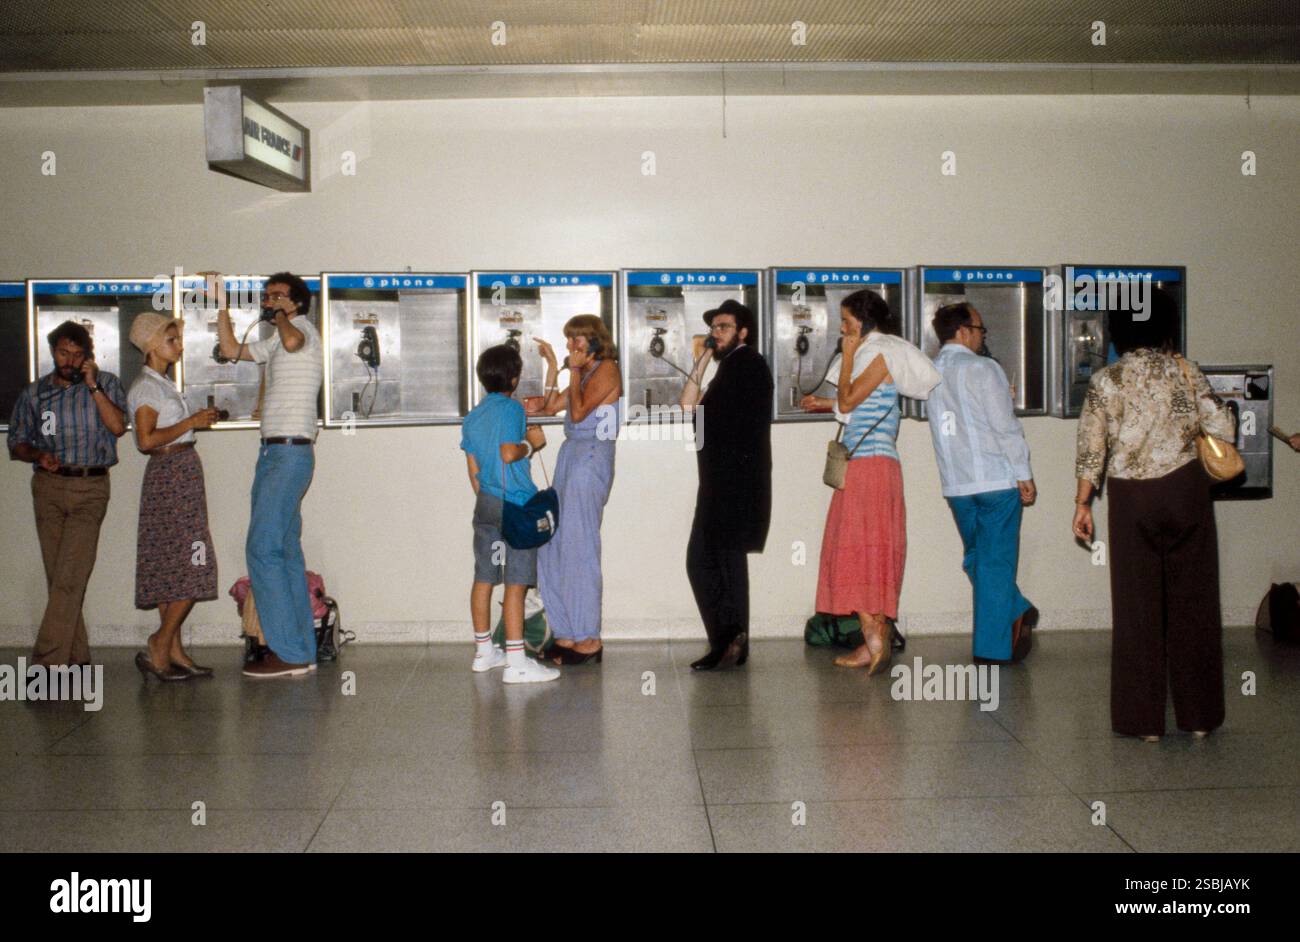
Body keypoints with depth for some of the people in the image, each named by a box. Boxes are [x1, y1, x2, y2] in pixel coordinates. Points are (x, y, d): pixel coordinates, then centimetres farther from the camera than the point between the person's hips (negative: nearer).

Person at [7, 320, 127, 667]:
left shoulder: (106, 383, 7)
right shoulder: (33, 393, 13)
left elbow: (118, 426, -8)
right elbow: (16, 443, 15)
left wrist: (92, 385, -11)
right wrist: (39, 454, -5)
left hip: (91, 487, -3)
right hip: (48, 487, 3)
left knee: (69, 578, -13)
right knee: (58, 579, 2)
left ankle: (47, 661, -15)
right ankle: (77, 657, 10)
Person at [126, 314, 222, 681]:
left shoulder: (164, 385, 18)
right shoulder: (144, 388, -10)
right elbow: (147, 439, -21)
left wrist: (199, 418, 9)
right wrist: (191, 422, -16)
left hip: (182, 476, 10)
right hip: (170, 475, -10)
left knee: (173, 567, 8)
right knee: (191, 566, -10)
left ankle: (174, 651, 11)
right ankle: (159, 646, -4)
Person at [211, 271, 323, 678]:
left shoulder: (303, 330, -6)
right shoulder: (276, 342, 22)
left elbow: (292, 342, -32)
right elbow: (231, 349, 35)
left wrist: (282, 317, -11)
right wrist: (221, 303, 27)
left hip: (290, 453, -10)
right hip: (273, 452, 10)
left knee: (263, 549, -13)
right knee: (285, 552, 8)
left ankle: (289, 653, -11)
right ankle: (300, 650, 11)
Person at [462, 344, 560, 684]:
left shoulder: (472, 416, 13)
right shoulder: (511, 408, -9)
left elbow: (473, 469, 16)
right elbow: (508, 453, -21)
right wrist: (532, 442, -4)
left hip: (485, 503, 8)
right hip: (515, 503, -8)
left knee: (483, 577, 12)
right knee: (515, 581, -8)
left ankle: (484, 651, 22)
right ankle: (516, 662, -8)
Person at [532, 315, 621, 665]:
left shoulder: (606, 369, -7)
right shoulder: (586, 371, 20)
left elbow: (579, 411, -16)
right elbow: (551, 406, 20)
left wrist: (574, 371, -6)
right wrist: (553, 365, 17)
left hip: (591, 456, -9)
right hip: (571, 454, 9)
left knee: (578, 546, -6)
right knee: (555, 546, 7)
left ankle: (588, 640, 1)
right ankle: (567, 633, 13)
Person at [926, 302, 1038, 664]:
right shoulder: (982, 369, -10)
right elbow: (1005, 426, -12)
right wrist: (1024, 475, -6)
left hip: (955, 485, 5)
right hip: (996, 480, -5)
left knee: (977, 558, 18)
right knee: (997, 562, 2)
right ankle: (992, 647, 7)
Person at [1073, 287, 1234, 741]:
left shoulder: (1104, 381, 0)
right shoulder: (1186, 372, 0)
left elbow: (1091, 449, -3)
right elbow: (1223, 430, -6)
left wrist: (1082, 503, 4)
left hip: (1131, 500, 0)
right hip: (1185, 491, 0)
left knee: (1137, 607, 6)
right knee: (1193, 603, 9)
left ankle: (1143, 719, 9)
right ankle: (1198, 715, 17)